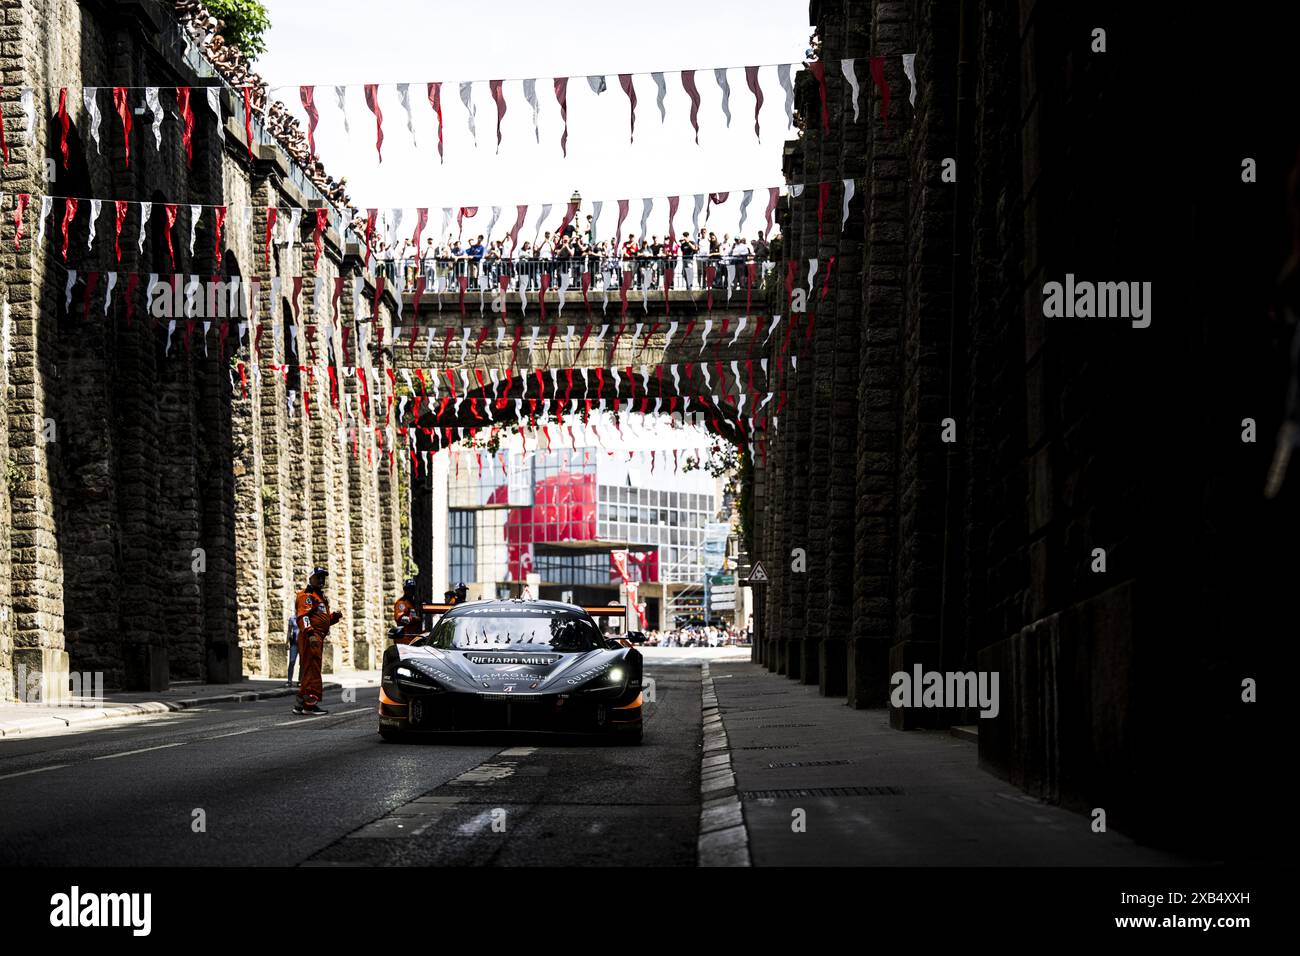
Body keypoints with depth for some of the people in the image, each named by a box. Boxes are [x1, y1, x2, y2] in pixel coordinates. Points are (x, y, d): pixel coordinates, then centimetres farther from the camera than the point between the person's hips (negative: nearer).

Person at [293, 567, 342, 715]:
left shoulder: (321, 596, 27)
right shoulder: (306, 595, -5)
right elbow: (303, 616, -18)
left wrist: (334, 617, 10)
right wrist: (310, 633, -30)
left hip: (318, 637, 11)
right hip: (311, 636, -11)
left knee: (309, 670, 12)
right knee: (312, 669, -13)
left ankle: (301, 704, 16)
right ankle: (310, 703, -16)